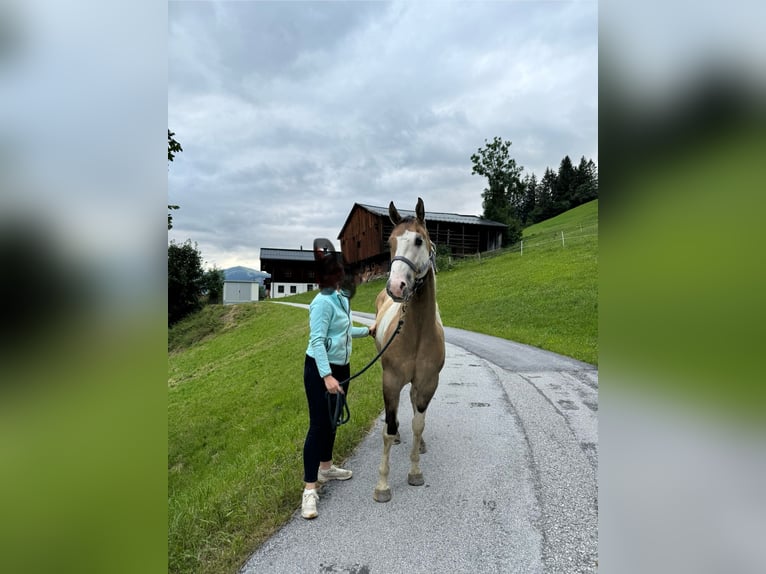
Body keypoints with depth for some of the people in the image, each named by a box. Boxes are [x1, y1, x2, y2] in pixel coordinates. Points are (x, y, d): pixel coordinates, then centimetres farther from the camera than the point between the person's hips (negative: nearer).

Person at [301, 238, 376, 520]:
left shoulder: (342, 298, 7)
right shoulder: (323, 302, -20)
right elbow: (317, 341, -25)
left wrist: (367, 331, 31)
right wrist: (327, 376, -32)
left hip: (341, 368, 9)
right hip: (320, 370, -9)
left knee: (332, 421, 20)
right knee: (318, 425, -4)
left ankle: (326, 467, 39)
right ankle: (310, 488, 7)